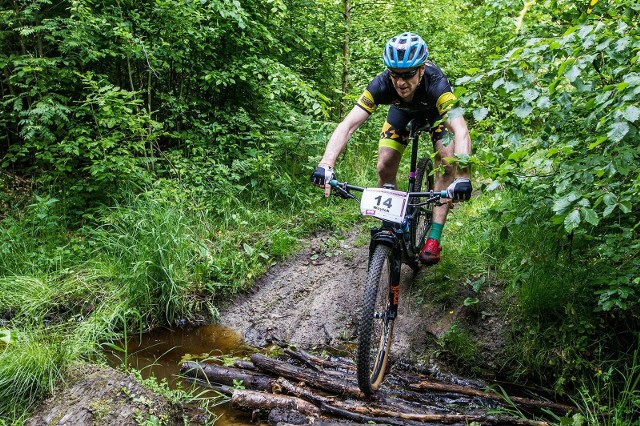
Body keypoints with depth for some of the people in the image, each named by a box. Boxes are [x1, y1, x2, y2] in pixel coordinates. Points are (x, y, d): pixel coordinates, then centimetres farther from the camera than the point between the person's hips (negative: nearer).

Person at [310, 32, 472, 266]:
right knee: (385, 166, -12)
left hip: (437, 111, -2)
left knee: (447, 165, -22)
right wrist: (326, 165, -57)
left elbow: (461, 131, -54)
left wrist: (462, 177, -69)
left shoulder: (436, 84, -43)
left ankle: (434, 238, -14)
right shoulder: (381, 84, -37)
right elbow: (347, 125, -42)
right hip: (403, 111, 2)